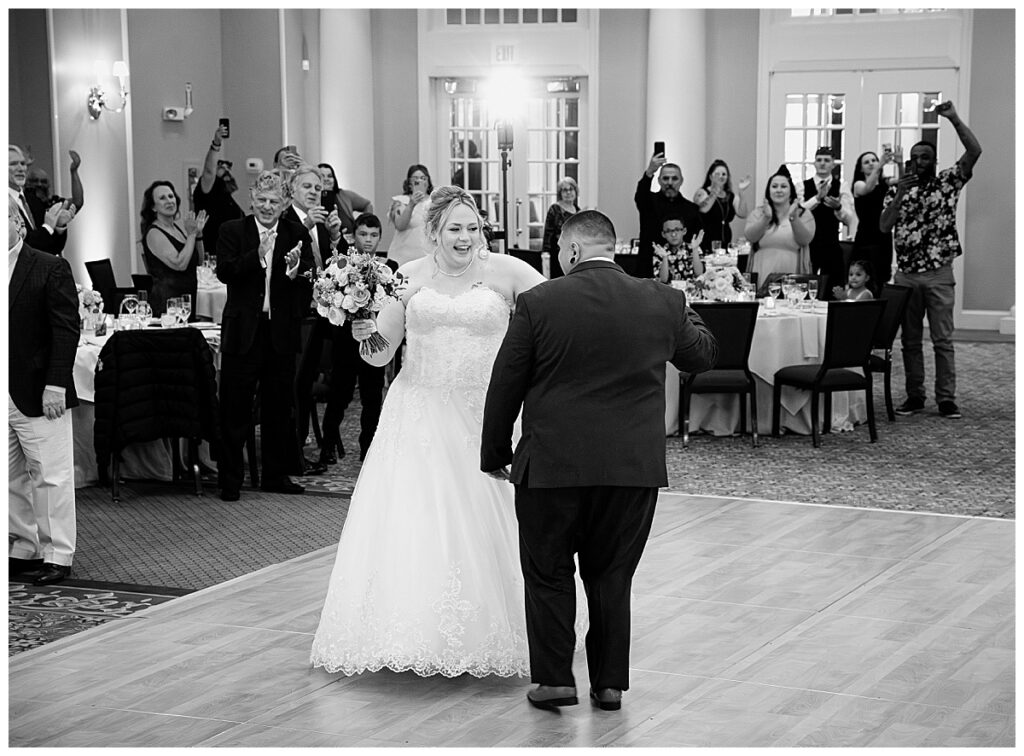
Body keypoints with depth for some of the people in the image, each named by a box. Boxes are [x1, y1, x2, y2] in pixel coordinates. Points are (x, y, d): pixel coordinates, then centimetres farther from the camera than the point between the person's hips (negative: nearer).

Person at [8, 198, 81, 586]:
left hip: (39, 394, -5)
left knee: (50, 476, 0)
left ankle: (57, 555, 7)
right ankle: (24, 550, 19)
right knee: (10, 479, 10)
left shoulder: (50, 268, -4)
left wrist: (55, 384, -15)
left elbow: (66, 329, -9)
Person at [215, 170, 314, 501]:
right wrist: (257, 256, -27)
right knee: (235, 410, 4)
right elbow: (224, 272, -14)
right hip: (243, 332, -2)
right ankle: (229, 480, 12)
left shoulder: (297, 235, 3)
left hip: (282, 334, 2)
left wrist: (297, 267, -28)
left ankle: (275, 474, 25)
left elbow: (311, 280, -6)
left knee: (279, 408, 12)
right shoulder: (232, 231, 0)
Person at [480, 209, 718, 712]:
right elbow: (703, 355, 17)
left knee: (548, 574, 12)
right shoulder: (662, 302, 0)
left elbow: (504, 388, -2)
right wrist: (684, 314, 35)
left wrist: (495, 454, 10)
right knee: (611, 576, 14)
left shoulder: (539, 303, -7)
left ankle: (554, 679, 10)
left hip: (553, 464, -2)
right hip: (635, 467, 3)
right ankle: (610, 683, 18)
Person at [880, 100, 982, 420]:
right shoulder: (897, 189, 9)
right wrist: (899, 196, -13)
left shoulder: (947, 182, 2)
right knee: (910, 340, 8)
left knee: (943, 340, -2)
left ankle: (946, 399, 1)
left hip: (939, 274, -3)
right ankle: (914, 397, 15)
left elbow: (974, 151, -11)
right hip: (905, 274, 3)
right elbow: (884, 226, -2)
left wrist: (954, 119, -18)